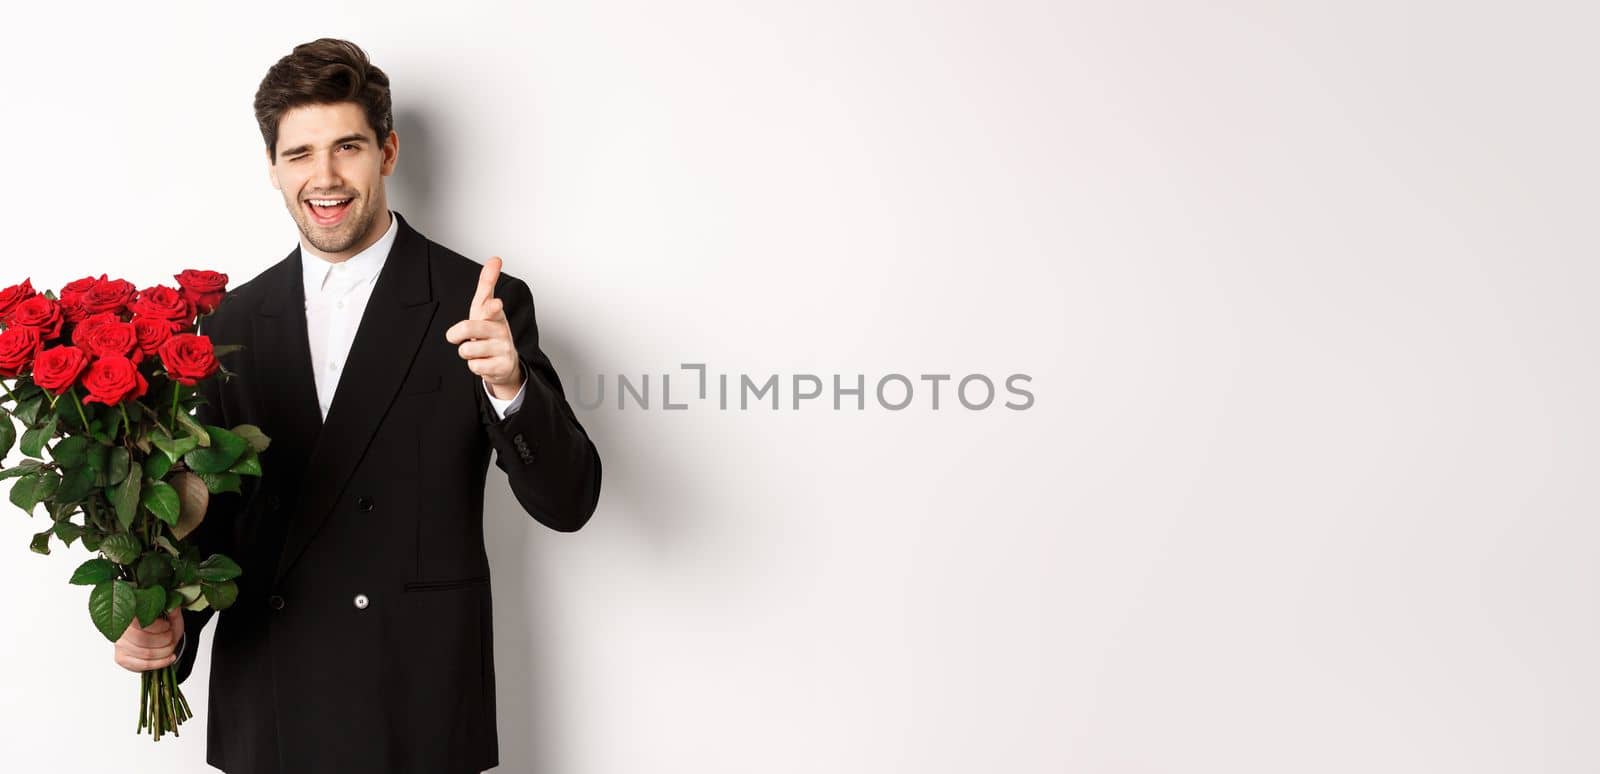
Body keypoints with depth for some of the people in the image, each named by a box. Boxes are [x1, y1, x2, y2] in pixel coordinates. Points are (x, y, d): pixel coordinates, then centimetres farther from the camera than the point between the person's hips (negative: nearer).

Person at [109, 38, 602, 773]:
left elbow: (567, 502, -12)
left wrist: (509, 385, -28)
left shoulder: (478, 304, -7)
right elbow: (215, 511, 10)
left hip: (418, 713, -3)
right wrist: (169, 621, -8)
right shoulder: (234, 323, 4)